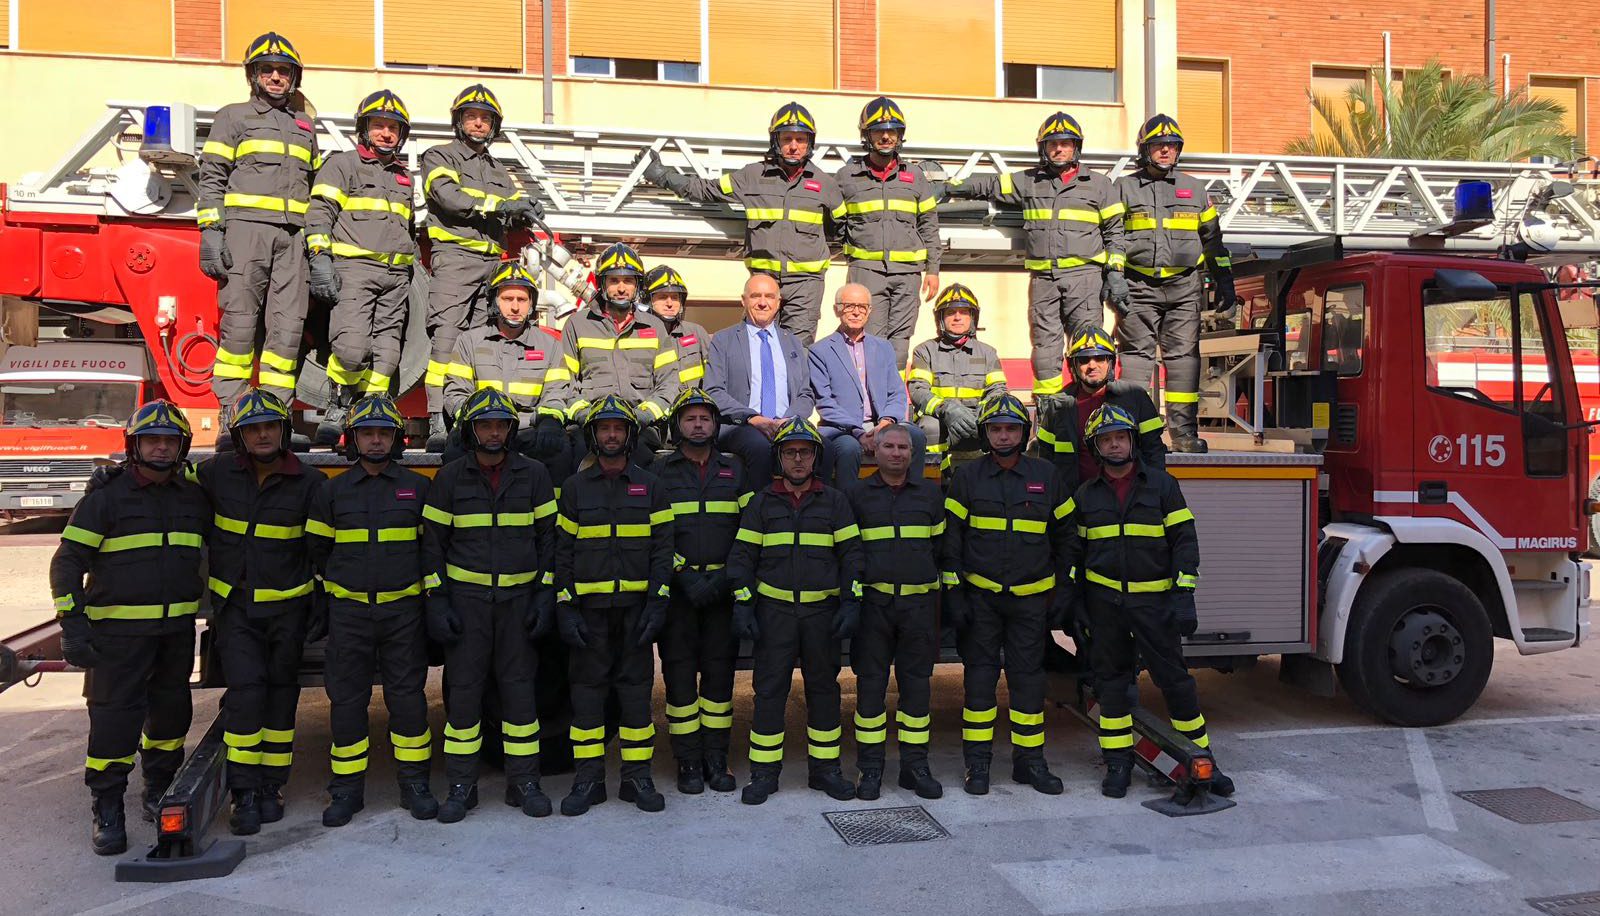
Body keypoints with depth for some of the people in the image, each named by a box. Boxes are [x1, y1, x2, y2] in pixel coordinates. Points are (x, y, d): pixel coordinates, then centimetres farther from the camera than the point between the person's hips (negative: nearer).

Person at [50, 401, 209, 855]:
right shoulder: (106, 497, -5)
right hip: (119, 631, -5)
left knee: (171, 712, 13)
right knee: (115, 718, -3)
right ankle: (108, 810, 9)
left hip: (178, 630, 5)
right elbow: (68, 561, -6)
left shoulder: (194, 498, 9)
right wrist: (73, 624, -15)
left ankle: (160, 791, 31)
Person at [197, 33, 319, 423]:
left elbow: (315, 189, 22)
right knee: (239, 321, -8)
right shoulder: (234, 117, 11)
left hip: (292, 237, 4)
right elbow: (212, 178, 3)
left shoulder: (305, 128, 23)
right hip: (245, 227, -4)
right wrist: (210, 232, -10)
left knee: (288, 325, -3)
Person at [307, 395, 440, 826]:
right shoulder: (333, 491, 5)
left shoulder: (416, 487, 5)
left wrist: (431, 589, 4)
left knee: (408, 694, 3)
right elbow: (318, 549, 13)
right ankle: (347, 788, 14)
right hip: (348, 610, 1)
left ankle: (414, 783, 13)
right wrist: (340, 584, 12)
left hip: (403, 608, 0)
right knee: (346, 697, 4)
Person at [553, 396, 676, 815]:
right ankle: (589, 779, 13)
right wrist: (565, 608, -3)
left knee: (636, 688, 4)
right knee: (588, 689, 4)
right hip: (589, 607, 0)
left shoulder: (650, 486, 6)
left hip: (636, 605, 0)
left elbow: (663, 547, 3)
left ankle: (637, 777, 14)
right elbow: (563, 551, 5)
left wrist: (657, 603, -6)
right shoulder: (574, 487, 7)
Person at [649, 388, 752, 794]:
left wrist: (728, 576, -7)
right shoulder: (660, 471, 5)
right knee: (679, 670, 1)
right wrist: (684, 576, -14)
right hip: (676, 588, -2)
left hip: (723, 588, 2)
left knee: (719, 669, 5)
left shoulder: (734, 470, 11)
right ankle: (688, 761, 10)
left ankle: (716, 759, 14)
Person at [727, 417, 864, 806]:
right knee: (769, 689, 0)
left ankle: (824, 768, 18)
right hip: (773, 610, -1)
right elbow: (743, 555, 5)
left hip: (823, 610, 1)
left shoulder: (835, 501, 7)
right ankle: (764, 772, 9)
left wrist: (851, 603, -4)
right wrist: (742, 605, -3)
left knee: (823, 687, 7)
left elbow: (851, 553, 5)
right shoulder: (761, 502, 7)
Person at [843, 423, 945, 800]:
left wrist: (943, 591, 10)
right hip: (873, 601, -1)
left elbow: (941, 544, 14)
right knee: (871, 684, 2)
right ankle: (870, 767, 12)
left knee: (916, 683, 6)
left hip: (919, 602, 1)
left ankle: (915, 765, 16)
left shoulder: (931, 493, 11)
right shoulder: (856, 494, 6)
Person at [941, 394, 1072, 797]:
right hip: (980, 597, -1)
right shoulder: (967, 477, 0)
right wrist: (953, 594, -6)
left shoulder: (1046, 476, 4)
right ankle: (977, 762, 12)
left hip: (1031, 598, 1)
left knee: (1028, 677, 6)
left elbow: (1064, 536, 9)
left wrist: (1062, 594, 6)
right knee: (980, 676, 3)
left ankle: (1030, 761, 17)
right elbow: (951, 539, 0)